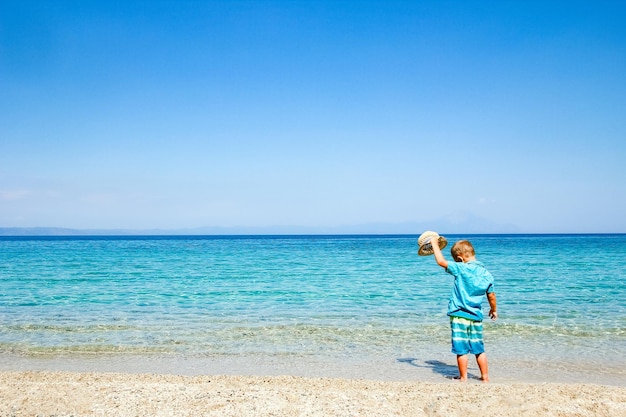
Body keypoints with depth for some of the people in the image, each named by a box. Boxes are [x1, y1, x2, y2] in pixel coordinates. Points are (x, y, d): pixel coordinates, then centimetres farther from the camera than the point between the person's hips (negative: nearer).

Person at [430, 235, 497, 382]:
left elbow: (441, 261, -12)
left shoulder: (461, 269, -13)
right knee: (479, 348, 15)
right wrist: (494, 310, 29)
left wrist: (435, 244, 1)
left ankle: (463, 377, 9)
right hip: (476, 316, 6)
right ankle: (485, 376, 22)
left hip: (459, 315, -5)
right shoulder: (486, 274, 4)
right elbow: (491, 296, 12)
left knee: (461, 349, 3)